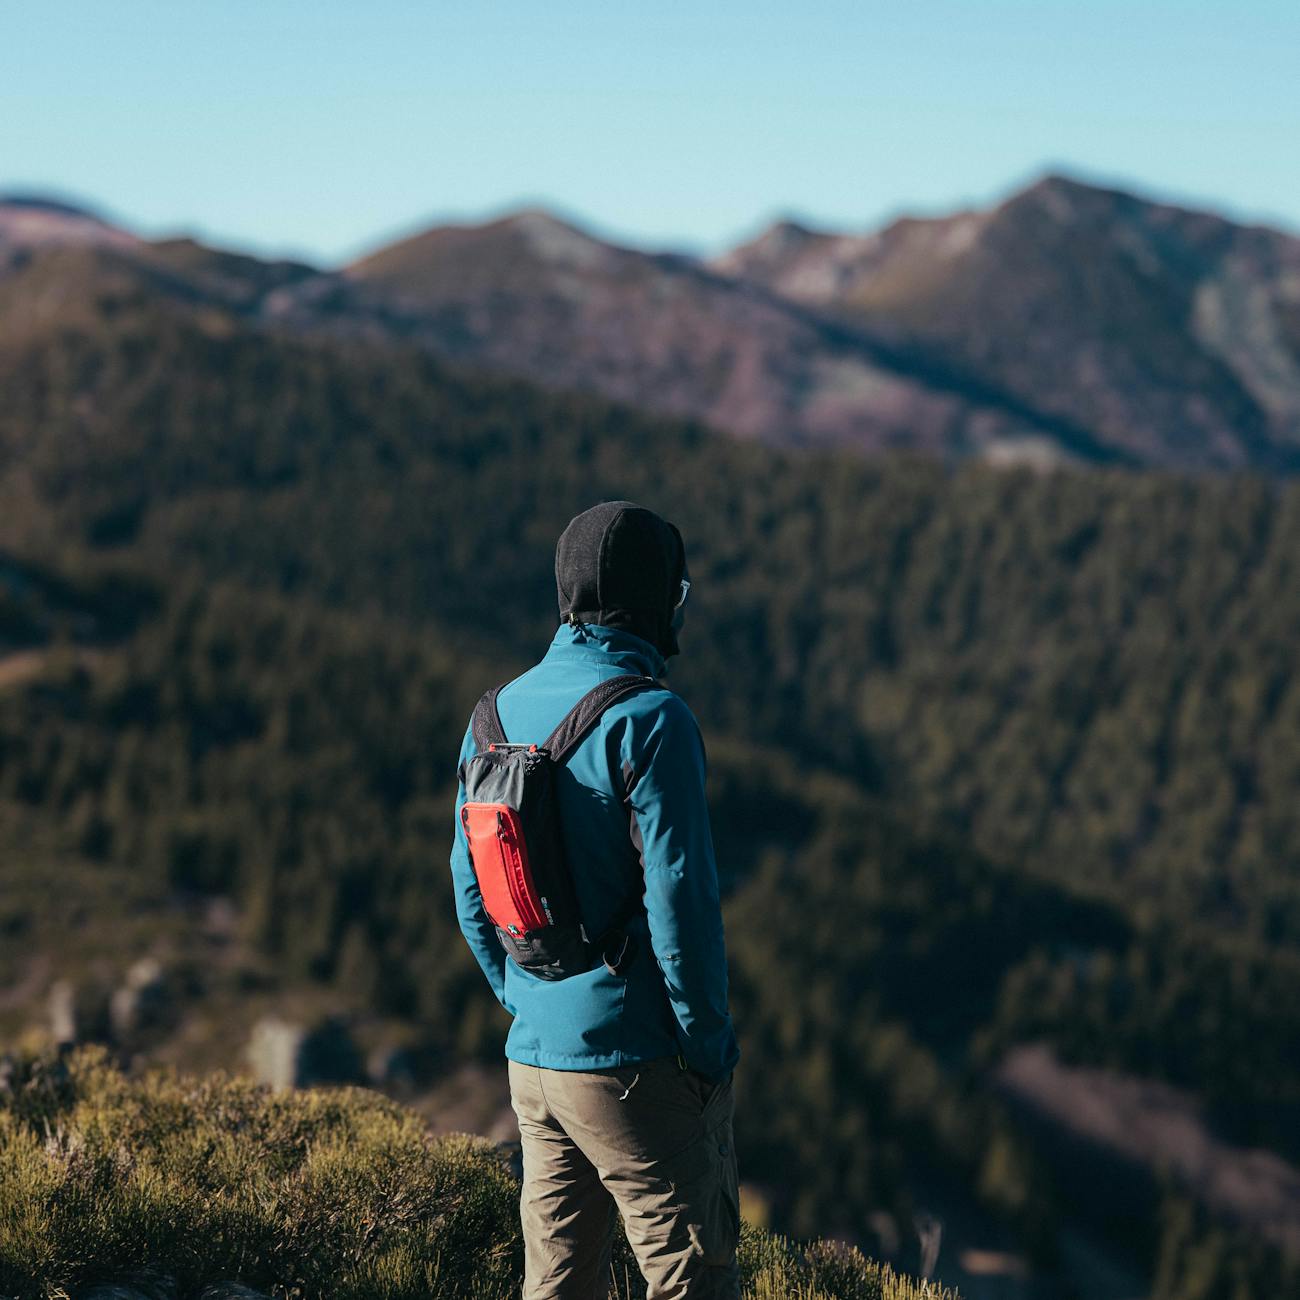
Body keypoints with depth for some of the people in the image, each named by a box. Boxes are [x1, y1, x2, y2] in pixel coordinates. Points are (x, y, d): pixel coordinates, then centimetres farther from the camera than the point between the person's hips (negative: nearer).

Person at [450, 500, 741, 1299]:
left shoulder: (498, 714, 7)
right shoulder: (647, 720, -16)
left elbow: (471, 888, 13)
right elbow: (678, 896, -19)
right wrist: (708, 1040, -9)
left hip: (533, 1058, 7)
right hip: (637, 1067, -7)